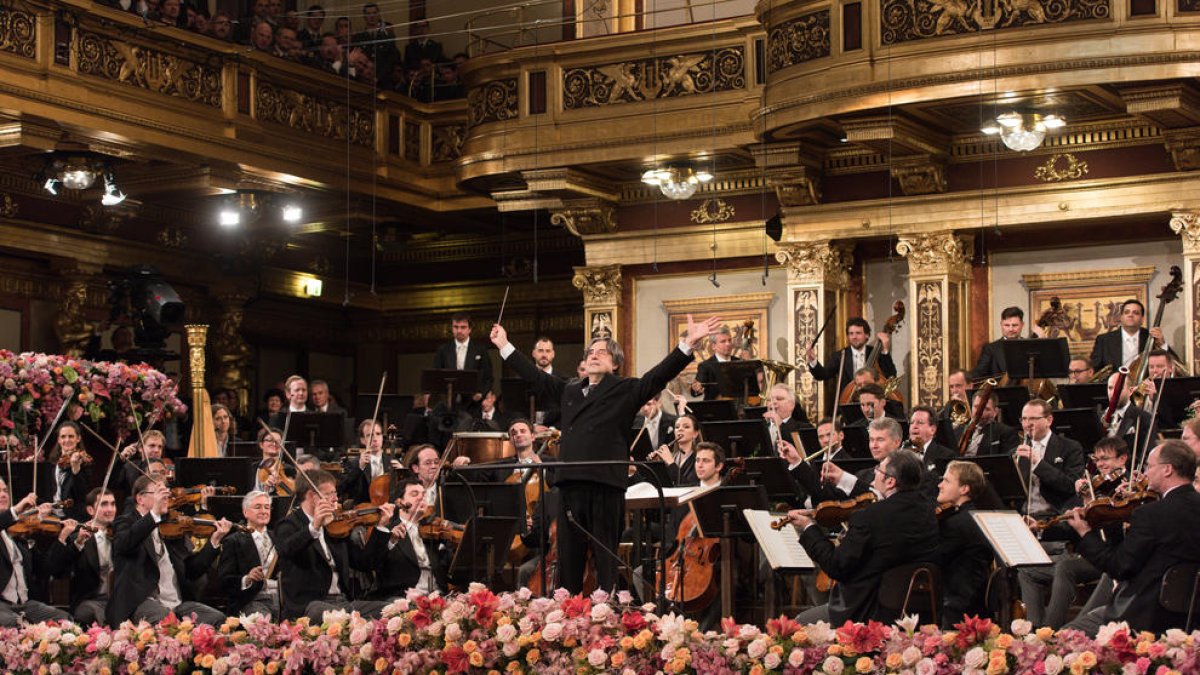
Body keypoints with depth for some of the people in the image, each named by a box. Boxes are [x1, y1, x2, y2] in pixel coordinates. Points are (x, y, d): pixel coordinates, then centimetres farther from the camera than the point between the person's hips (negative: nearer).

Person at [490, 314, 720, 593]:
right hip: (570, 484, 5)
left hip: (606, 485, -5)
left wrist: (688, 343, -17)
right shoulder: (570, 391, 21)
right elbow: (535, 376, 29)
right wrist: (504, 346, 32)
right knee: (568, 560, 10)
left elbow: (660, 374, -5)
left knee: (605, 560, 0)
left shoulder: (627, 390, 6)